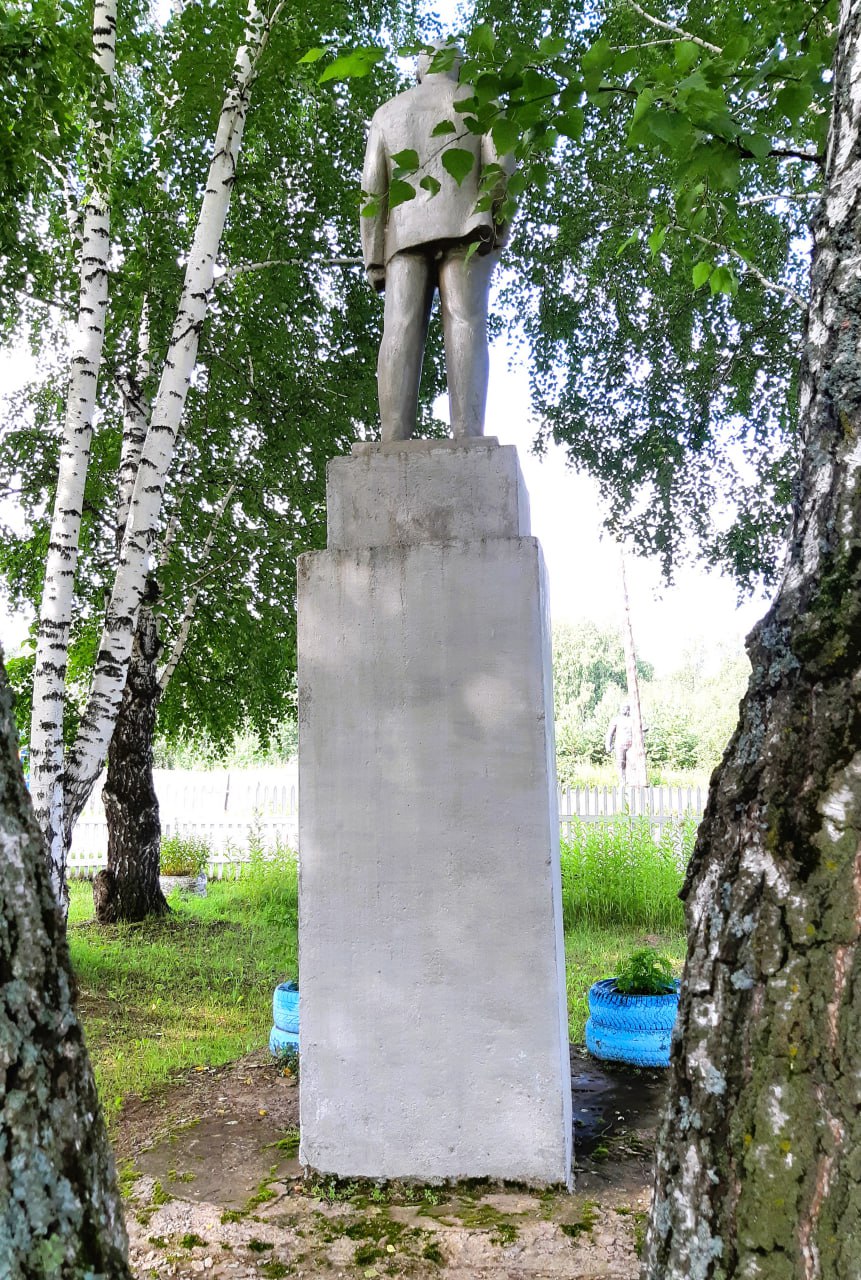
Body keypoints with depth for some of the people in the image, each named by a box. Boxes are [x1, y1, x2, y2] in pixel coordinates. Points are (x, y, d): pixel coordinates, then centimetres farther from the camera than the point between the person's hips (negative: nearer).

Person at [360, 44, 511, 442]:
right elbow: (500, 166, 0)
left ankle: (394, 447, -28)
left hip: (405, 233, 2)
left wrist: (373, 258, 8)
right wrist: (500, 220, 10)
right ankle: (468, 440, -30)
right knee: (464, 326, -14)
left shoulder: (388, 112, 24)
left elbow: (371, 186, 12)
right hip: (463, 227, -1)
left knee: (401, 334, -13)